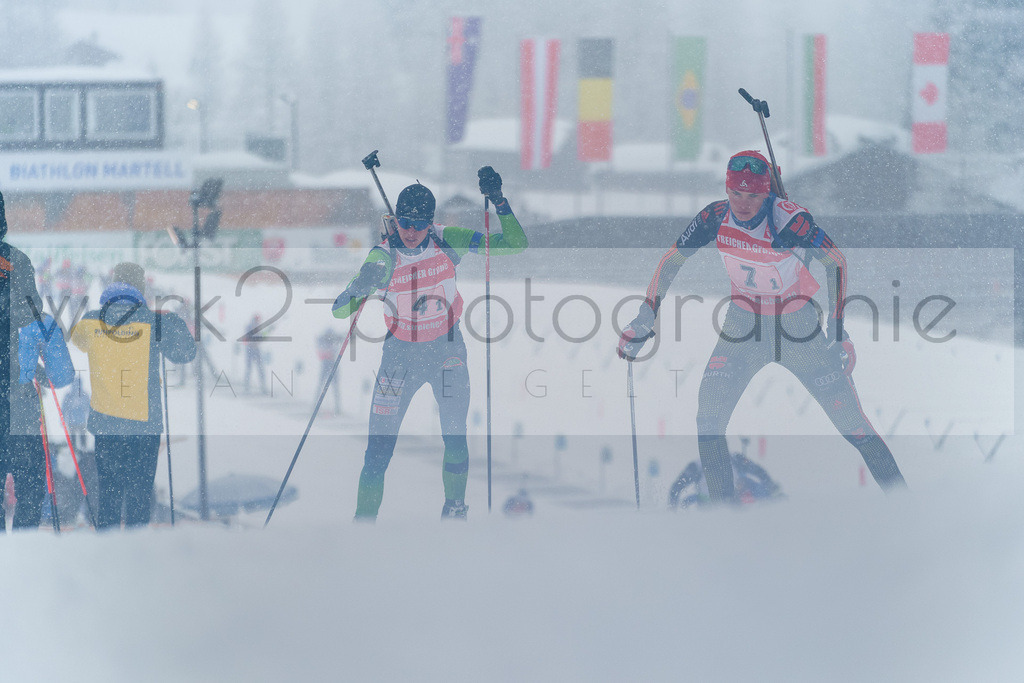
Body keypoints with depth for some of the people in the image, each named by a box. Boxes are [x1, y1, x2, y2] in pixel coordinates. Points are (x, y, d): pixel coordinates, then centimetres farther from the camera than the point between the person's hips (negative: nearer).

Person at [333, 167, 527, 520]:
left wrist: (498, 202, -29)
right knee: (379, 447, -6)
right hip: (401, 352, -1)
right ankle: (364, 520, 4)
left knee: (455, 436, -7)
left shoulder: (448, 242, -14)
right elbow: (339, 310, -19)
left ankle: (455, 507, 14)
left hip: (447, 349, 1)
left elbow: (515, 243, -14)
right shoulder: (384, 257, -16)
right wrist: (361, 286, -41)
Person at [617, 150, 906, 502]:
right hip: (745, 321, 3)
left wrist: (837, 329, -17)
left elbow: (836, 261, -13)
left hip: (798, 324, -3)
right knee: (709, 408, -14)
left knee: (847, 413, -6)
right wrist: (645, 318, -4)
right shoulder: (715, 219, -16)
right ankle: (721, 505, -3)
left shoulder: (790, 220, -26)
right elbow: (671, 261, -1)